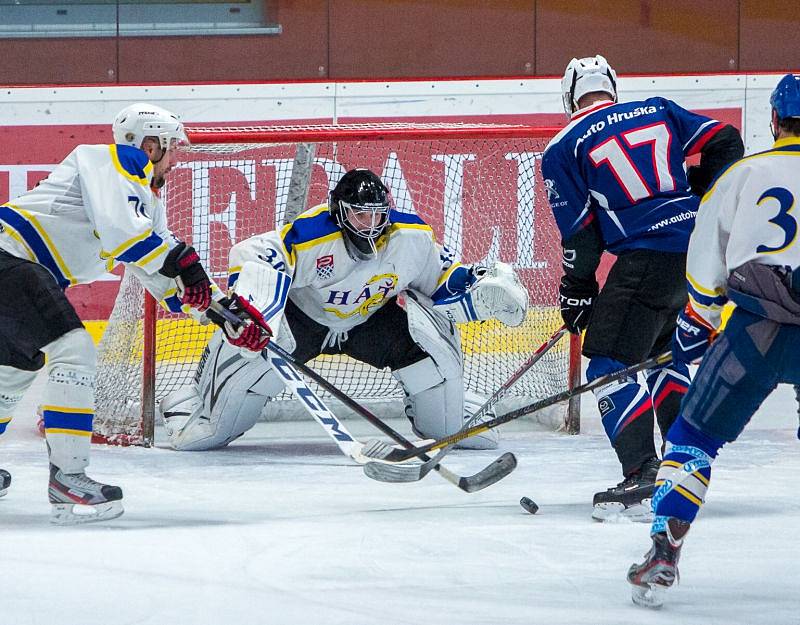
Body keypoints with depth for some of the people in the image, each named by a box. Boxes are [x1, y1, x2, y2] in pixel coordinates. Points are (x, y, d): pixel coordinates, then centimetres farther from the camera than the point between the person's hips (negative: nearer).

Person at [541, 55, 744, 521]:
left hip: (648, 257, -6)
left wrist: (577, 290, 14)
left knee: (612, 365, -4)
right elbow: (724, 143, 15)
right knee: (663, 354, 26)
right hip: (701, 249, 7)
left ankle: (643, 478, -17)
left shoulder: (564, 149, 4)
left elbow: (580, 231, 2)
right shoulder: (658, 111, 17)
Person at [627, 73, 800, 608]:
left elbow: (707, 266, 12)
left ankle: (665, 553, -3)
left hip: (756, 329, -1)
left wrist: (695, 329, 24)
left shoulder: (742, 176, 10)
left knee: (695, 434, 9)